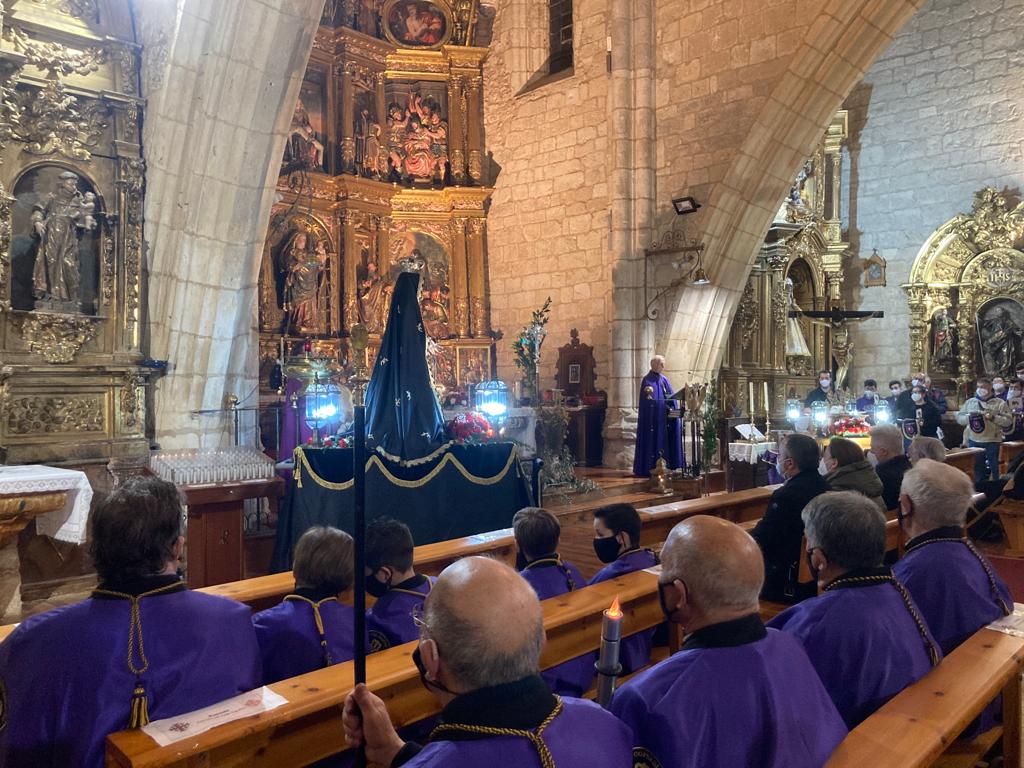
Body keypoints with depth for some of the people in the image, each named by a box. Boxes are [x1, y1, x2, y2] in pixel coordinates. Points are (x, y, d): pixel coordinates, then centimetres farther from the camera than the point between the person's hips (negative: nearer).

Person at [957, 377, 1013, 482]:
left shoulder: (1000, 403, 0)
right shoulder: (970, 402, 9)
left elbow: (1008, 420, -6)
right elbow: (959, 418, 7)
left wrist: (993, 417, -20)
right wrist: (969, 417, -13)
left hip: (992, 441, -3)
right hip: (974, 441, 3)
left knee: (994, 467, 4)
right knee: (977, 467, 12)